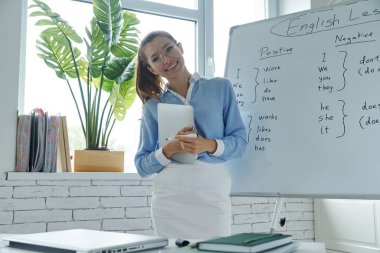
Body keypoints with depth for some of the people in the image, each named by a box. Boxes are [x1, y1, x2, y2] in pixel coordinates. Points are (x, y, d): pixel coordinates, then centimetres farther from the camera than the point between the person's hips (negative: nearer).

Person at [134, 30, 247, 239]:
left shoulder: (220, 87, 5)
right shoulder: (153, 106, 7)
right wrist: (170, 149, -12)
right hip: (169, 199, 1)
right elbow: (142, 166, 6)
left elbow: (240, 141, 3)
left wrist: (209, 146, -16)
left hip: (214, 197, 0)